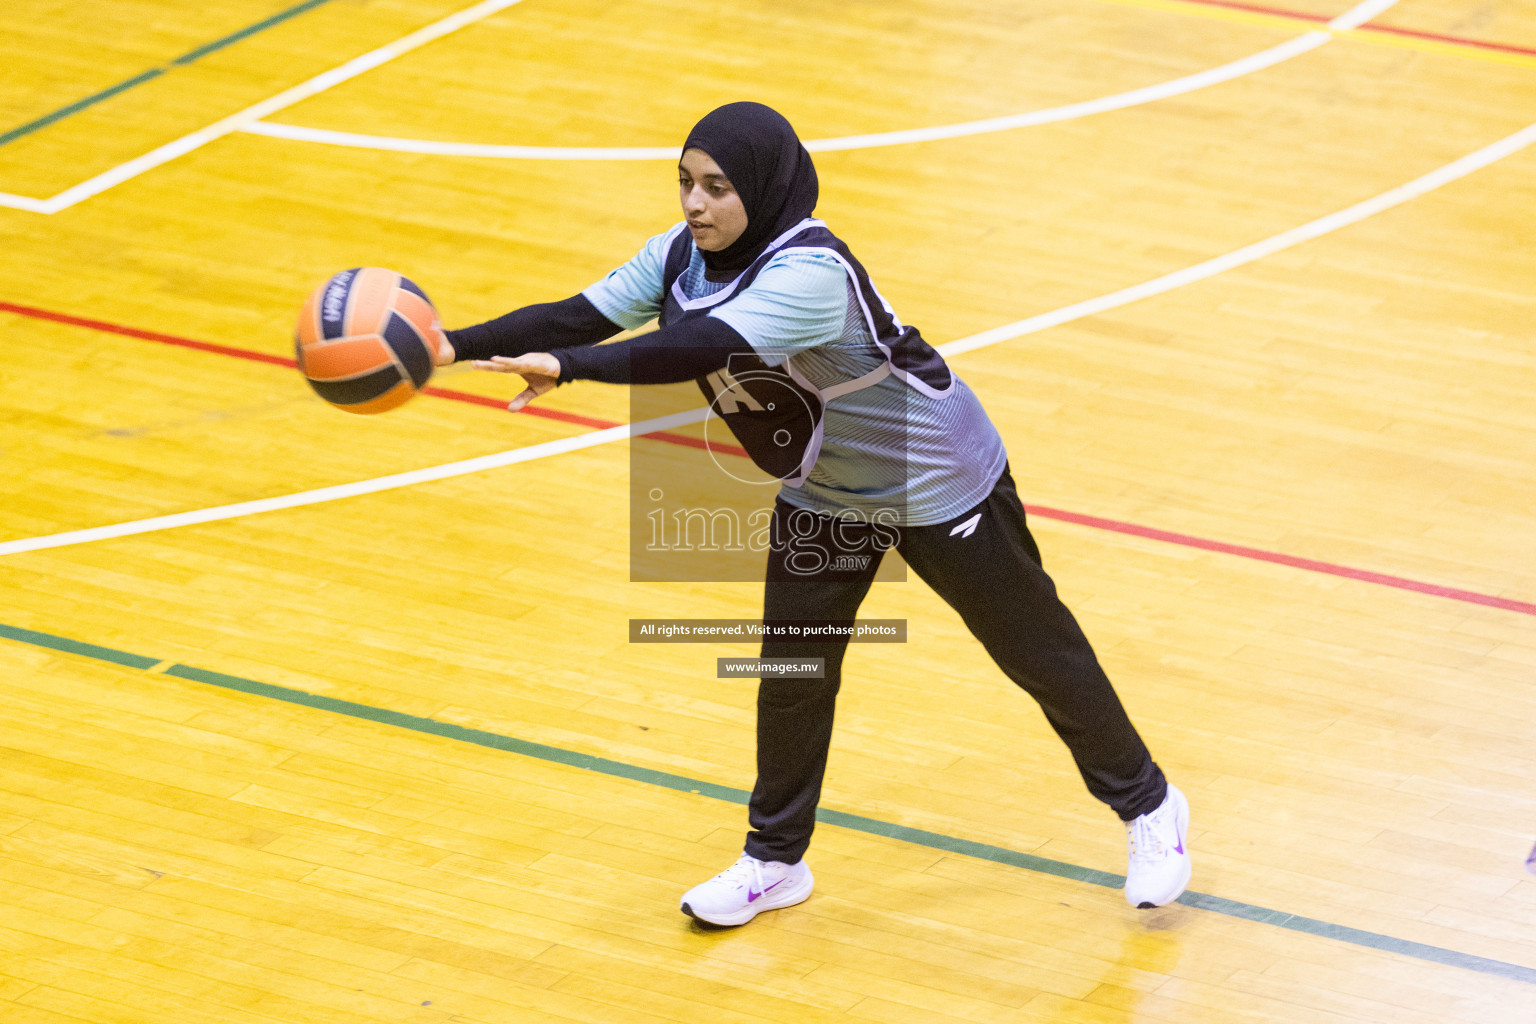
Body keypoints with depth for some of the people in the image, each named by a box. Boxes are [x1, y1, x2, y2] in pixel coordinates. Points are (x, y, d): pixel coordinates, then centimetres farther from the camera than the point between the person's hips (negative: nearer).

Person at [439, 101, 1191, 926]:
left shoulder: (810, 272, -37)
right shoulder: (683, 254, -12)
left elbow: (705, 348, -49)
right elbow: (579, 316, -17)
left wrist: (567, 366, -54)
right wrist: (453, 347, -28)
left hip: (935, 482, -7)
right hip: (821, 495, 7)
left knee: (1035, 650, 8)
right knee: (791, 672, 6)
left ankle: (1148, 808, 26)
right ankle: (775, 860, 24)